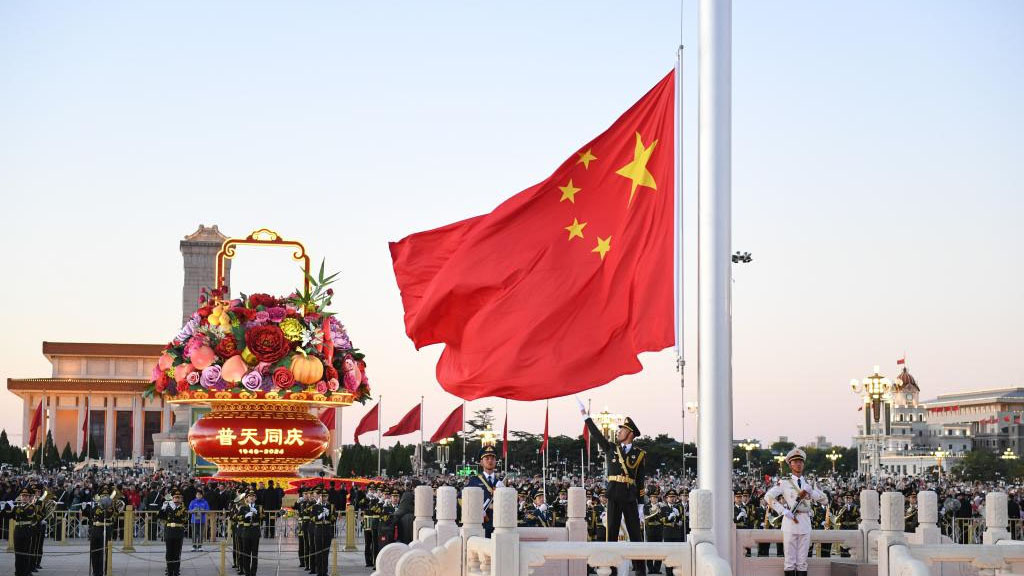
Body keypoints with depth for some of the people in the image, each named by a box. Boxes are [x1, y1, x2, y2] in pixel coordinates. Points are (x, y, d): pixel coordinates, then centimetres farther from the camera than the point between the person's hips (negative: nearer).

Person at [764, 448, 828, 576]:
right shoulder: (784, 482, 1)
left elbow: (823, 499, 9)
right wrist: (785, 512, -14)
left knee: (802, 561, 5)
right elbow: (768, 496, -9)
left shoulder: (808, 483, 15)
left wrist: (810, 492, -9)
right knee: (790, 560, -2)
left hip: (805, 522, 4)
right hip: (790, 522, -4)